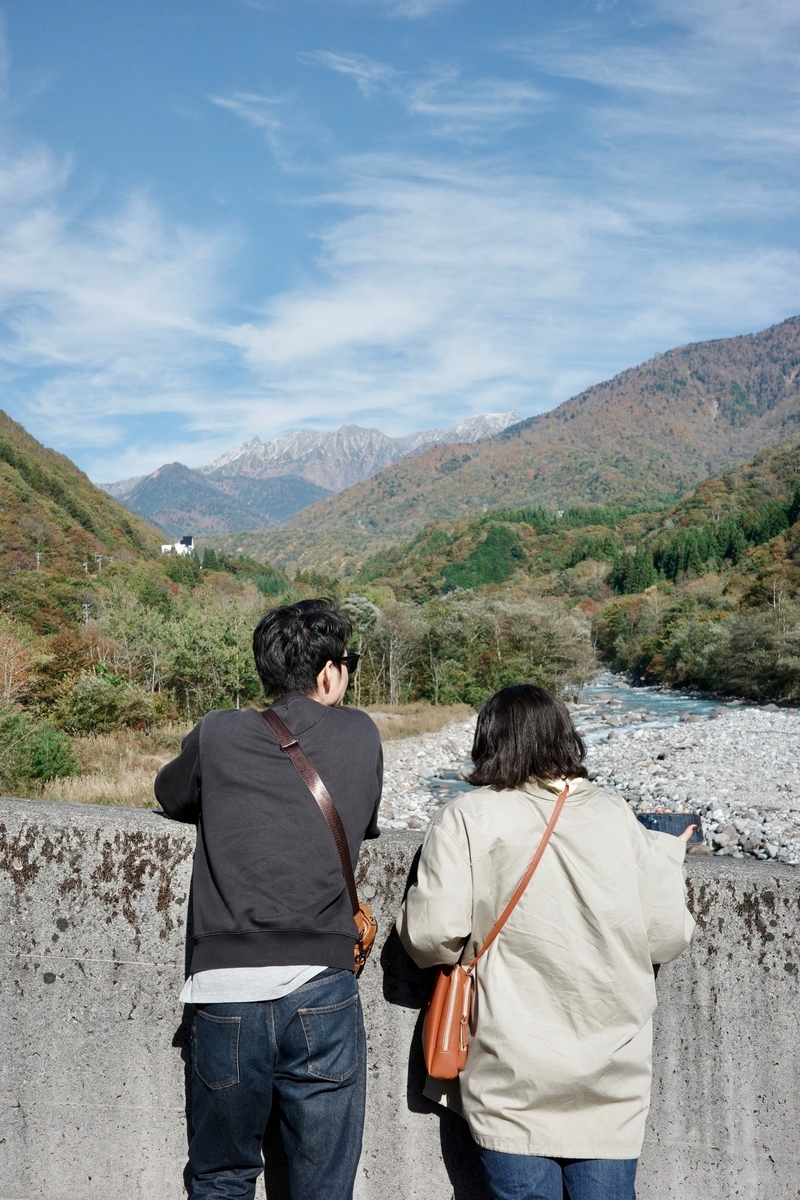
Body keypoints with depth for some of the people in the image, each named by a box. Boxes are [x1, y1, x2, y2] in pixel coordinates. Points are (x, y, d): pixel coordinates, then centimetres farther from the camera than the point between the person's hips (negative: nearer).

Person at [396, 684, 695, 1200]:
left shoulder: (467, 818, -9)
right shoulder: (620, 818, -2)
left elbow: (432, 933, -13)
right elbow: (667, 937, 1)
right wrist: (668, 854, 17)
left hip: (514, 1080, -2)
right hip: (612, 1079, 3)